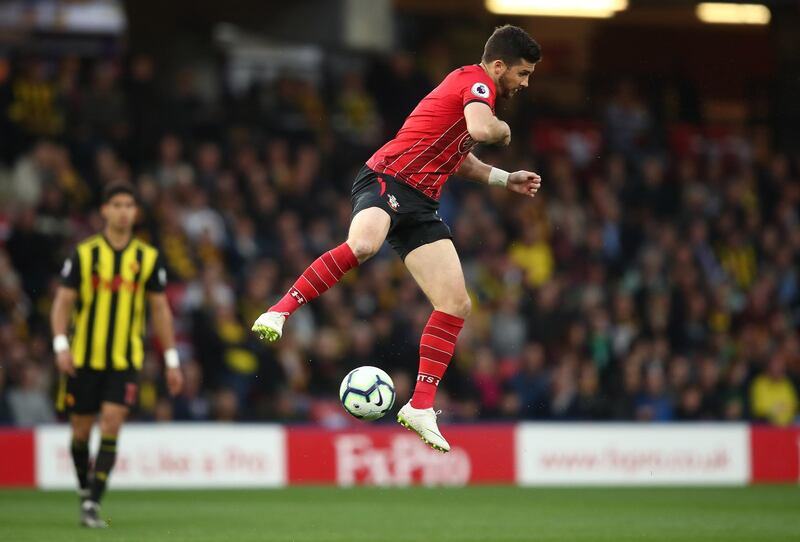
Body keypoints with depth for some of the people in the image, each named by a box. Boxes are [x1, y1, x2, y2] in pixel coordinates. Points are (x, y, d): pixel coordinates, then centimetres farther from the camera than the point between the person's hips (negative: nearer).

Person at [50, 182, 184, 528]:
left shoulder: (148, 258, 3)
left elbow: (160, 308, 9)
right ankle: (85, 488, 33)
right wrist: (61, 345, -15)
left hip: (125, 360, 0)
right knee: (81, 431, 6)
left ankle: (92, 505, -13)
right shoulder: (84, 254, -1)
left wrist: (171, 360, 7)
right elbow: (63, 302, 0)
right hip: (84, 358, 0)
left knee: (111, 425, -15)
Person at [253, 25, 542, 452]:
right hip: (388, 180, -10)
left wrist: (504, 179, 30)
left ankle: (420, 408, 2)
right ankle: (279, 312, -32)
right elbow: (481, 129, -29)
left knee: (457, 305, -1)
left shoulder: (473, 88, 24)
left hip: (419, 206, 10)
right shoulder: (476, 81, -6)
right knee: (363, 245, -42)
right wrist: (503, 130, -6)